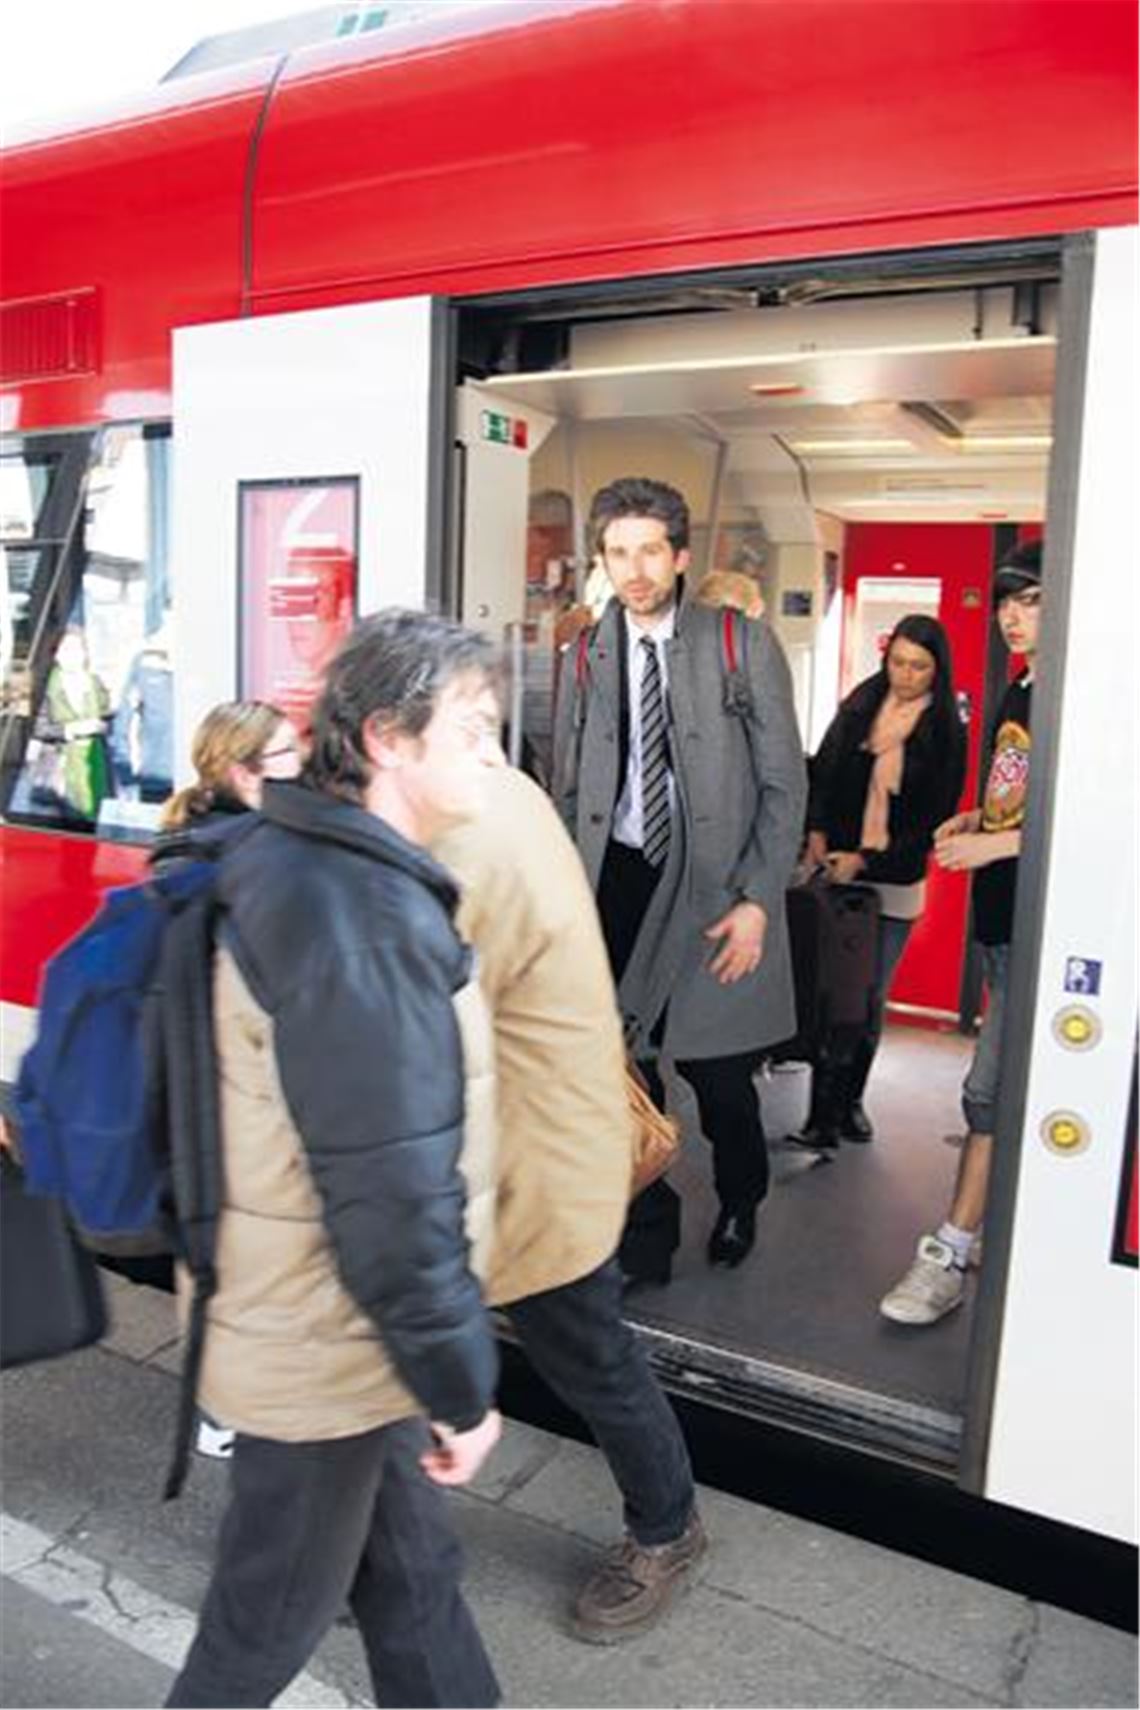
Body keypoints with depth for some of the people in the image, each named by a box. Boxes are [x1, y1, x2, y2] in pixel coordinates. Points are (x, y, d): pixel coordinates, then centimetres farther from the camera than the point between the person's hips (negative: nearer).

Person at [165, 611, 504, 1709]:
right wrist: (460, 1381, -17)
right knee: (271, 1616, 17)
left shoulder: (303, 862, 2)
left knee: (408, 1569, 23)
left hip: (307, 1315, 9)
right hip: (325, 1346, -9)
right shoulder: (360, 919, -30)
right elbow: (392, 1195, -28)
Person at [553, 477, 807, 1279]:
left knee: (720, 1078, 7)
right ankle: (646, 1233, 27)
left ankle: (740, 1204, 38)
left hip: (715, 886, -2)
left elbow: (784, 784, -3)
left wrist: (757, 900, -9)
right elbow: (570, 791, 11)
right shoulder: (587, 657, 7)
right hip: (617, 884, 3)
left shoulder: (744, 645, -3)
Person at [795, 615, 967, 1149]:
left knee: (870, 999, 6)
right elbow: (822, 770, 10)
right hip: (836, 870, 1)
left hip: (895, 884, -1)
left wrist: (868, 860, -9)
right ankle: (824, 1113, 1)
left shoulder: (946, 732, 0)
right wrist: (817, 833, -5)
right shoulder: (858, 707, 6)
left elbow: (935, 816, -2)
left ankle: (848, 1102, 21)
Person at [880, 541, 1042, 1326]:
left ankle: (950, 1256, 3)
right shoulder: (1017, 693, 14)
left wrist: (997, 844, -17)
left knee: (993, 1089, -6)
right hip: (1001, 917, 9)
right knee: (1014, 1086, 17)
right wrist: (973, 819, 8)